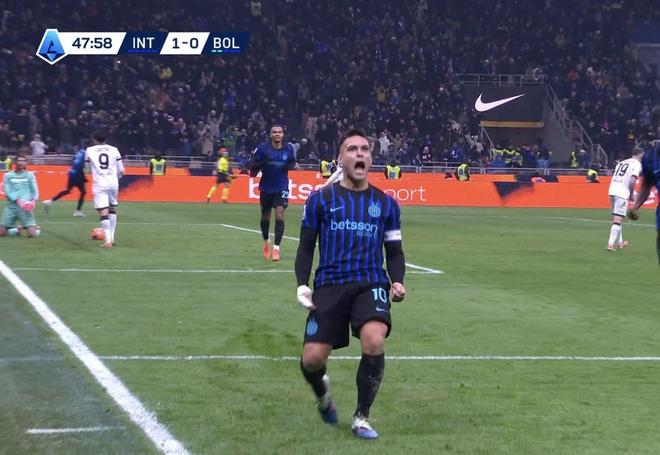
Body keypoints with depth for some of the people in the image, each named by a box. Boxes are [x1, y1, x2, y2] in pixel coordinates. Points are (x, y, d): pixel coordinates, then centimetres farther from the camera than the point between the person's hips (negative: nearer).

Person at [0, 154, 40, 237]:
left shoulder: (30, 175, 11)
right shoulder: (8, 175, 9)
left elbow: (35, 190, 6)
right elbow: (7, 191, -1)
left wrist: (33, 200, -15)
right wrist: (18, 200, -17)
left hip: (25, 207, -1)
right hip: (11, 205, 1)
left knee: (32, 234, -15)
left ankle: (35, 228, 21)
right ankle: (15, 230, 24)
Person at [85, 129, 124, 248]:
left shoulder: (89, 150, 5)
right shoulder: (114, 150, 6)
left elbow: (89, 170, 14)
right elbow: (121, 171, 7)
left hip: (99, 184, -2)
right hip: (113, 183, 2)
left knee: (103, 212, -7)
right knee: (113, 208, 22)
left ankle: (108, 241, -19)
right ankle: (111, 237, 21)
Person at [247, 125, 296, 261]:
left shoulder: (288, 148, -2)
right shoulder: (262, 148, -9)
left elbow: (292, 163, 14)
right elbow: (251, 165, -7)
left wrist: (290, 165, -9)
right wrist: (262, 163, -26)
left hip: (281, 188, 0)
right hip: (266, 187, 0)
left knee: (280, 214, -16)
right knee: (265, 217, 14)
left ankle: (276, 247, -13)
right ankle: (266, 242, 40)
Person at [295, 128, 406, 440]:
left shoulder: (385, 204, 11)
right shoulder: (320, 200, 6)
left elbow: (394, 251, 16)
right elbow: (306, 247, 10)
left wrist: (397, 282, -3)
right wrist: (302, 284, -4)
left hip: (371, 284, 0)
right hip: (329, 285, 0)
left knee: (374, 342, -27)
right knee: (312, 358, -9)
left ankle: (361, 417, -5)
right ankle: (322, 392, 32)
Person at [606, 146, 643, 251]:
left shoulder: (622, 162, 21)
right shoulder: (637, 164, -2)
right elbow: (632, 181, -15)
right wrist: (632, 194, -2)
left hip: (612, 191, 8)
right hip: (622, 194, -8)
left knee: (616, 218, 20)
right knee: (618, 220, -8)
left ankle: (620, 242, 31)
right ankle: (611, 243, -16)